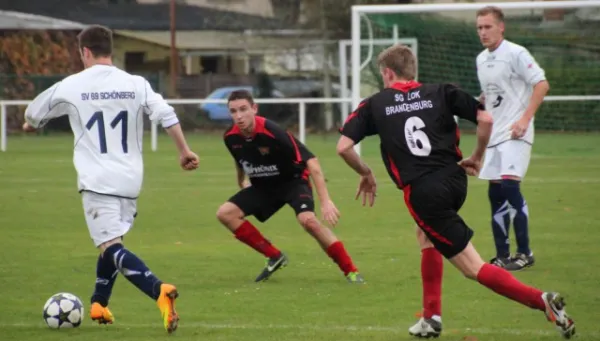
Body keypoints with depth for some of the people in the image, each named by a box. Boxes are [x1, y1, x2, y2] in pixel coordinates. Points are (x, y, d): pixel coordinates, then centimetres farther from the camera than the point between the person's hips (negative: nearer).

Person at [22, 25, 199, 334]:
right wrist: (185, 152, 6)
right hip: (130, 181, 5)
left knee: (111, 246, -11)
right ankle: (99, 305, 32)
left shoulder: (71, 86, 1)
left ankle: (160, 290, -33)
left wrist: (31, 124, 40)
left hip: (97, 182, -5)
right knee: (111, 241, 24)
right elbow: (167, 116, -4)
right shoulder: (136, 85, 5)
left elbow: (34, 114, 17)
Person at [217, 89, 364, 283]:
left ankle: (351, 272, -21)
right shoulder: (231, 138, -13)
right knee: (225, 213, -11)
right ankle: (274, 257, 0)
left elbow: (311, 162, -31)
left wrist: (325, 201, -36)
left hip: (293, 181, -6)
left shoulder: (272, 132, -31)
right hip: (263, 186, 6)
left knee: (308, 220, -32)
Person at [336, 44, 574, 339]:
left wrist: (365, 174, 18)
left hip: (422, 193, -5)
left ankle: (541, 300, -22)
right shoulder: (441, 93, 10)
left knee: (474, 268, -5)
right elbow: (486, 119, 0)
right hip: (455, 181, 5)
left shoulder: (374, 105, 7)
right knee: (428, 238, 33)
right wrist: (477, 157, 16)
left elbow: (343, 146, 1)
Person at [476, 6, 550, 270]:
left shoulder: (516, 54, -10)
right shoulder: (481, 59, 13)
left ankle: (524, 253, -12)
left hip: (515, 133, -8)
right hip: (494, 135, 8)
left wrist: (525, 119, -20)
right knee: (495, 194, 6)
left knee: (510, 185, -18)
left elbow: (542, 84, -14)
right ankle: (502, 256, 13)